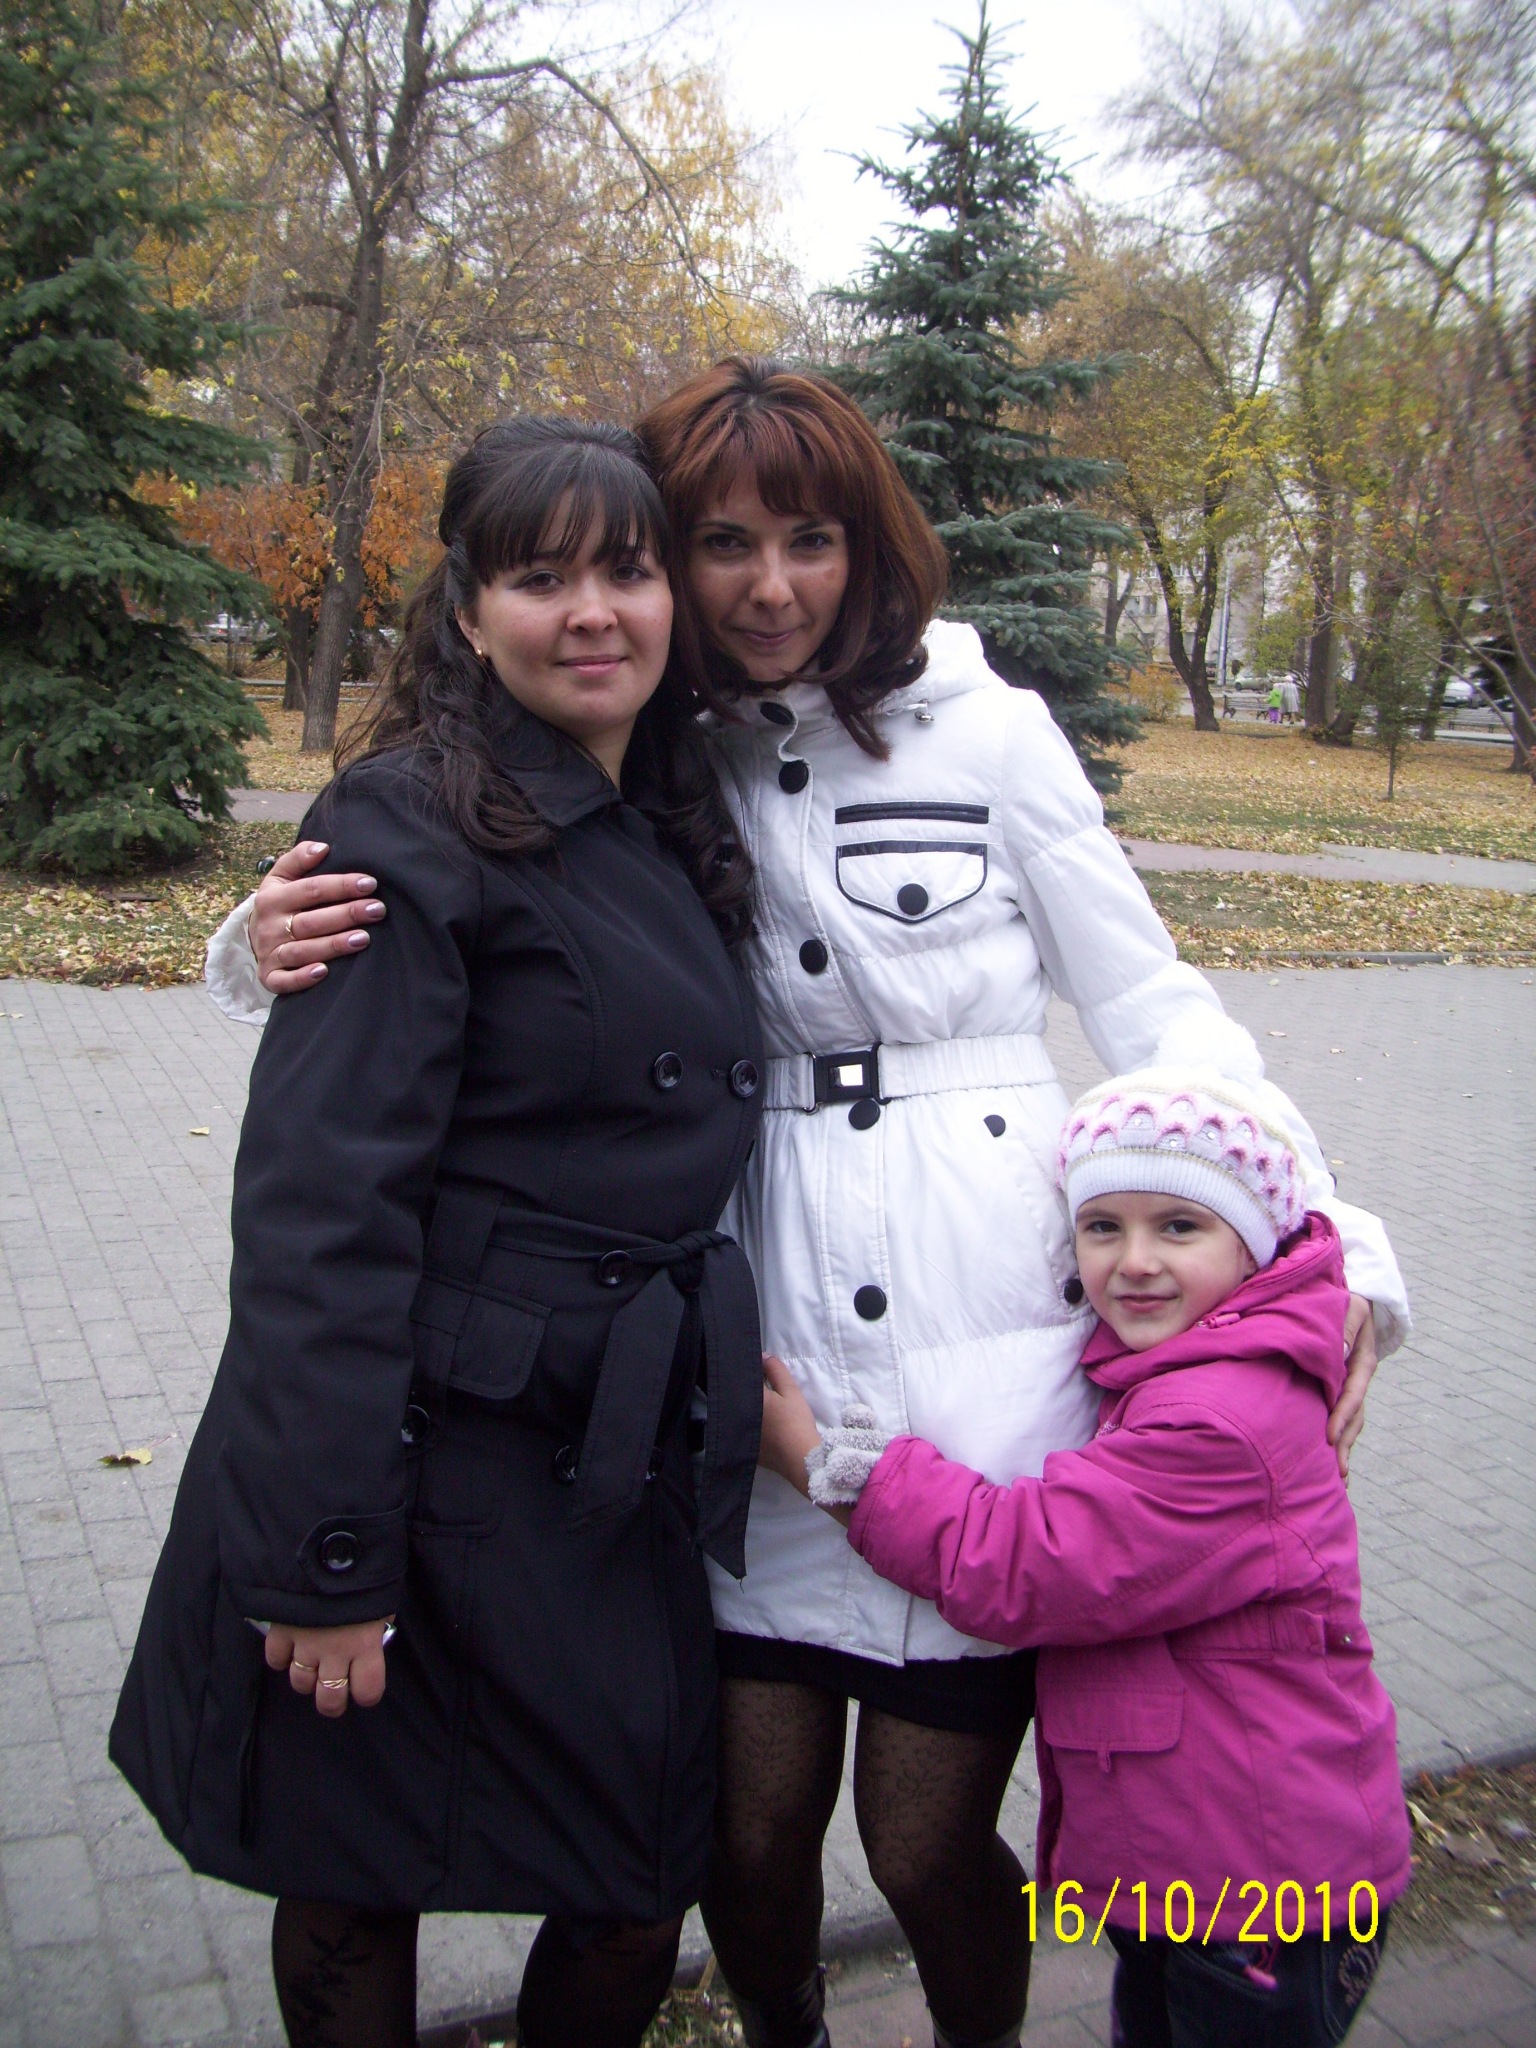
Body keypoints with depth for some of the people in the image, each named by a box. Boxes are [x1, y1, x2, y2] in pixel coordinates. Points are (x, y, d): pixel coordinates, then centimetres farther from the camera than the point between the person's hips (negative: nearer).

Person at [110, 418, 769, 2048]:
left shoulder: (675, 837, 10)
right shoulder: (416, 828, -14)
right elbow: (318, 1209, -18)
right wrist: (325, 1554, -18)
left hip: (620, 1465, 7)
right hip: (433, 1466, -7)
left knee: (647, 1882, 15)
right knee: (358, 1895, 13)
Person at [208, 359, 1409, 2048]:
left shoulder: (989, 729, -1)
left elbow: (1153, 1009, 4)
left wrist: (1330, 1250, -4)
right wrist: (272, 942, -16)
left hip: (992, 1369, -2)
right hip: (762, 1368, 2)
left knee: (926, 1842, 7)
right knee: (750, 1828, 11)